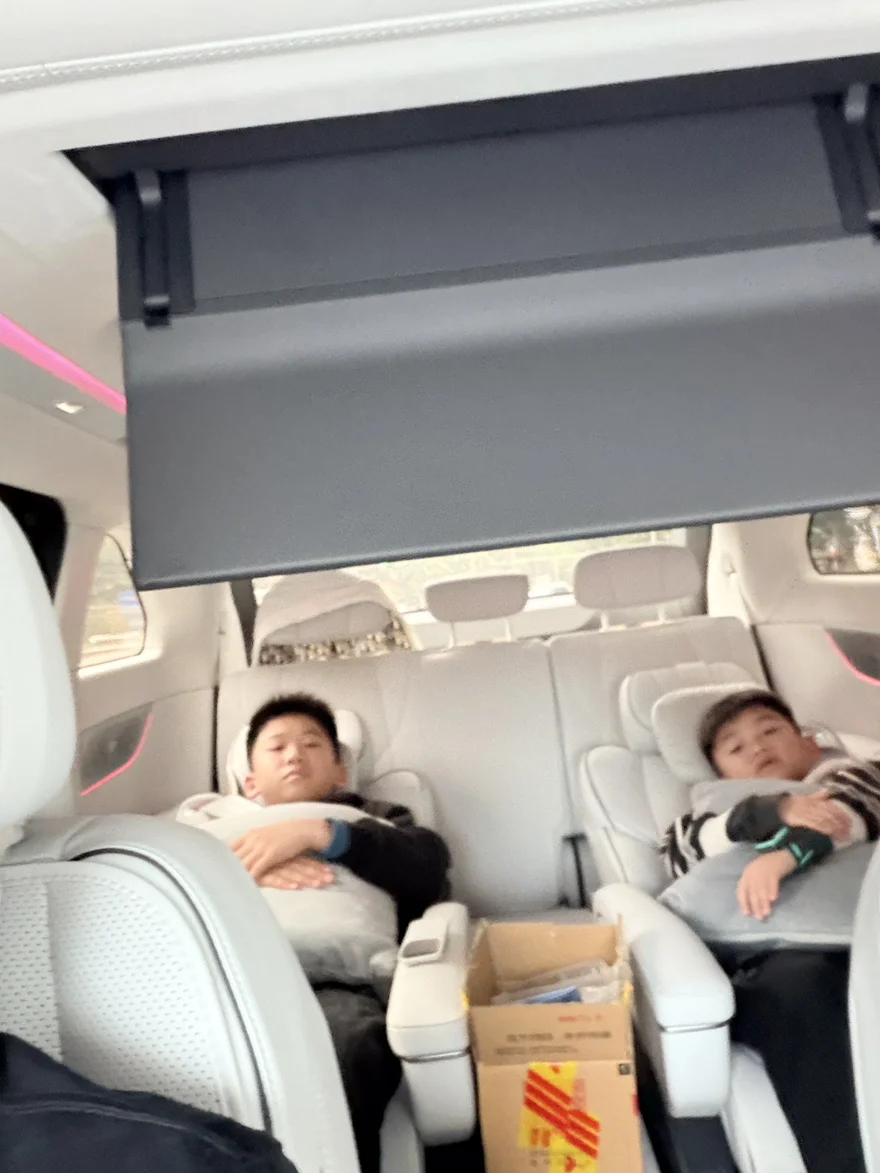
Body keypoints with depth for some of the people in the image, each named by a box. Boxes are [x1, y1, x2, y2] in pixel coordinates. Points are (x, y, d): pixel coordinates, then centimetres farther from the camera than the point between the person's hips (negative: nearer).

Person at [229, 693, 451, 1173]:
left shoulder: (375, 818, 27)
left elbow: (429, 865, 4)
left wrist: (316, 833, -6)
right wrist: (241, 870, -6)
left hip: (339, 983, -1)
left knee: (345, 1035, -34)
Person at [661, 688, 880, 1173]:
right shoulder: (720, 822, 31)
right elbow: (679, 850, 6)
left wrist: (783, 850, -19)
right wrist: (773, 811, -8)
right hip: (782, 956, 1)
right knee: (796, 982, -32)